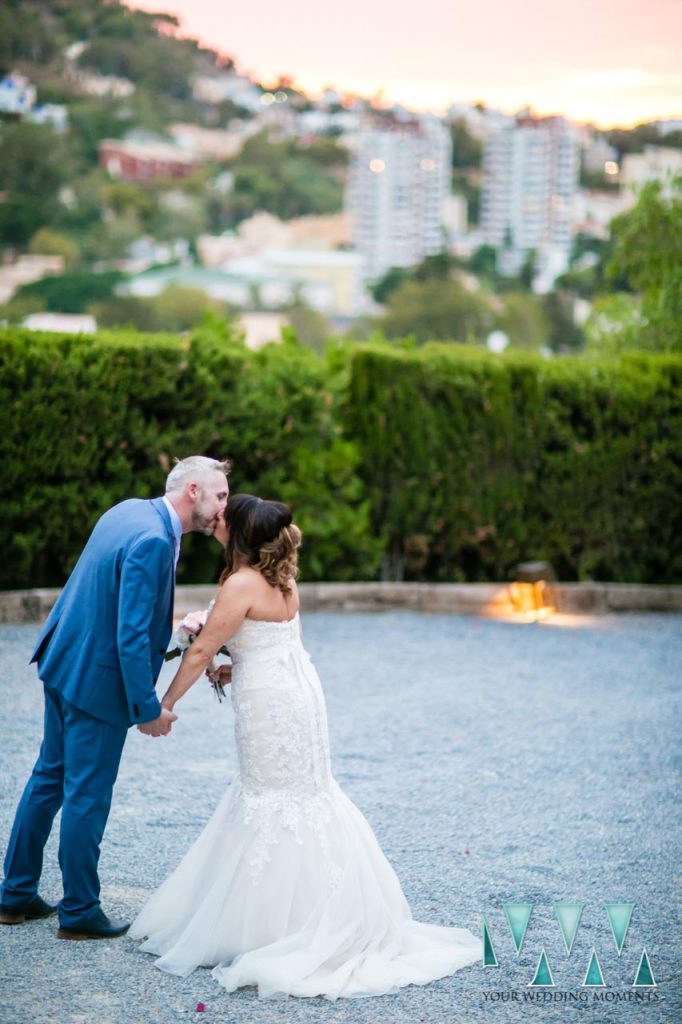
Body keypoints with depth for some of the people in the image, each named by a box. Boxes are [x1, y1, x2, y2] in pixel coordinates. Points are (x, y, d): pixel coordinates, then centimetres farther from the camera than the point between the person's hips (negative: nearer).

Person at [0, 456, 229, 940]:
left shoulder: (130, 510, 5)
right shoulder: (153, 541, -24)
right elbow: (131, 636, -25)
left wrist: (168, 625, 18)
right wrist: (148, 708, -19)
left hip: (64, 664, 10)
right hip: (97, 680, -10)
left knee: (51, 776, 18)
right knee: (88, 795, 2)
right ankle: (80, 912, 15)